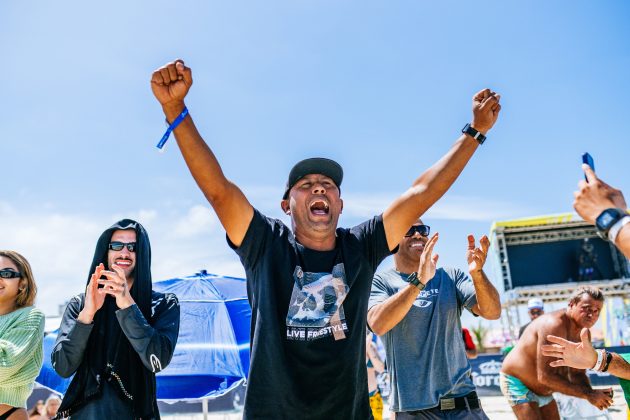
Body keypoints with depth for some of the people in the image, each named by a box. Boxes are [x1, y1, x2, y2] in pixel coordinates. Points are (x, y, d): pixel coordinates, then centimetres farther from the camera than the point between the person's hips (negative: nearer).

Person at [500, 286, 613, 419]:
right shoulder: (554, 325, -30)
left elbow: (577, 374, 4)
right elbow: (544, 376, -35)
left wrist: (591, 393, -18)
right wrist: (587, 394, -33)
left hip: (543, 391, 9)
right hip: (518, 383, -9)